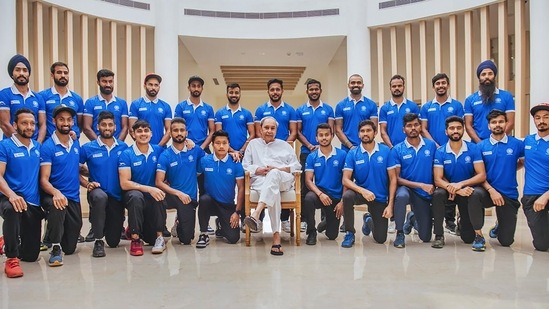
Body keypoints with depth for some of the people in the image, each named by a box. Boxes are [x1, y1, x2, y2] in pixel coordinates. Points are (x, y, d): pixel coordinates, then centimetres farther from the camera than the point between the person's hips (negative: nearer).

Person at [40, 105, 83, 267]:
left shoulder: (76, 144, 6)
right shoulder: (48, 146, -11)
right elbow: (44, 179, -16)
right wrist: (56, 192, -36)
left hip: (74, 197, 5)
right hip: (53, 195, -4)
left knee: (70, 248, 8)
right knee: (56, 206, -43)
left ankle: (57, 234, 44)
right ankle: (55, 248, -22)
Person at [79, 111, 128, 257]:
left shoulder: (123, 147, -1)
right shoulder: (87, 148, -5)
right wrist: (86, 183, -12)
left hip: (117, 195, 2)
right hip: (97, 191, -2)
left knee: (113, 242, 6)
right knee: (100, 197, -42)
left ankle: (104, 224, 44)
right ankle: (98, 241, -23)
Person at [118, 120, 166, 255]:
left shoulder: (158, 150, 0)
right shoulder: (126, 154, -10)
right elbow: (124, 184, -16)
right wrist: (148, 189, -27)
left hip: (152, 197, 5)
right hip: (132, 195, -4)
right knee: (136, 196, -34)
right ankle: (135, 238, -21)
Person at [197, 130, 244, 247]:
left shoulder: (236, 164, -8)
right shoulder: (204, 161, -6)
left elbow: (241, 188, -5)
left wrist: (237, 212, -8)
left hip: (228, 205, 0)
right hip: (211, 202, 0)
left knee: (233, 238, -11)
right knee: (204, 199, -35)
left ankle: (221, 224, 26)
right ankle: (203, 234, -13)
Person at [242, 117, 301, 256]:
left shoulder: (284, 145, 29)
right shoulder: (253, 144, 28)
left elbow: (296, 166, 16)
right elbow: (245, 165, 16)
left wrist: (278, 169, -2)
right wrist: (258, 170, -5)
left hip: (283, 180, 0)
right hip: (260, 180, 0)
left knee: (273, 174, -40)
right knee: (273, 192, -39)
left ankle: (256, 214, -59)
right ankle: (276, 236, -48)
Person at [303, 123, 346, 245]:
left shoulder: (342, 155, -4)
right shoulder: (311, 157, -2)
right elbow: (308, 180, -7)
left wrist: (342, 201, -10)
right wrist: (320, 194, -25)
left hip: (336, 197, 0)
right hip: (319, 193, 0)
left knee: (332, 235, 2)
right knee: (308, 198, -37)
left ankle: (327, 221, 40)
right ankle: (311, 232, -13)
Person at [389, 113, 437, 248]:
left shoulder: (431, 145, -2)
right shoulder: (397, 150, -9)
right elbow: (396, 178, -10)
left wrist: (432, 186, -14)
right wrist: (421, 185, -19)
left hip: (425, 194, 3)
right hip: (406, 188, -2)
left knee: (426, 237, 5)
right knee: (402, 195, -41)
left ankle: (412, 218, 40)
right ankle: (399, 233, -19)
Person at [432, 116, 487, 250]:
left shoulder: (473, 149, -7)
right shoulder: (440, 152, -7)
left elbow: (482, 175, -12)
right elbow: (438, 179, -14)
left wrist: (460, 184, -28)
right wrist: (457, 190, -31)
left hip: (469, 188, -1)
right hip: (449, 190, 1)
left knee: (477, 193, -35)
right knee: (438, 193, -31)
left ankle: (478, 235, -13)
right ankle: (439, 235, -13)